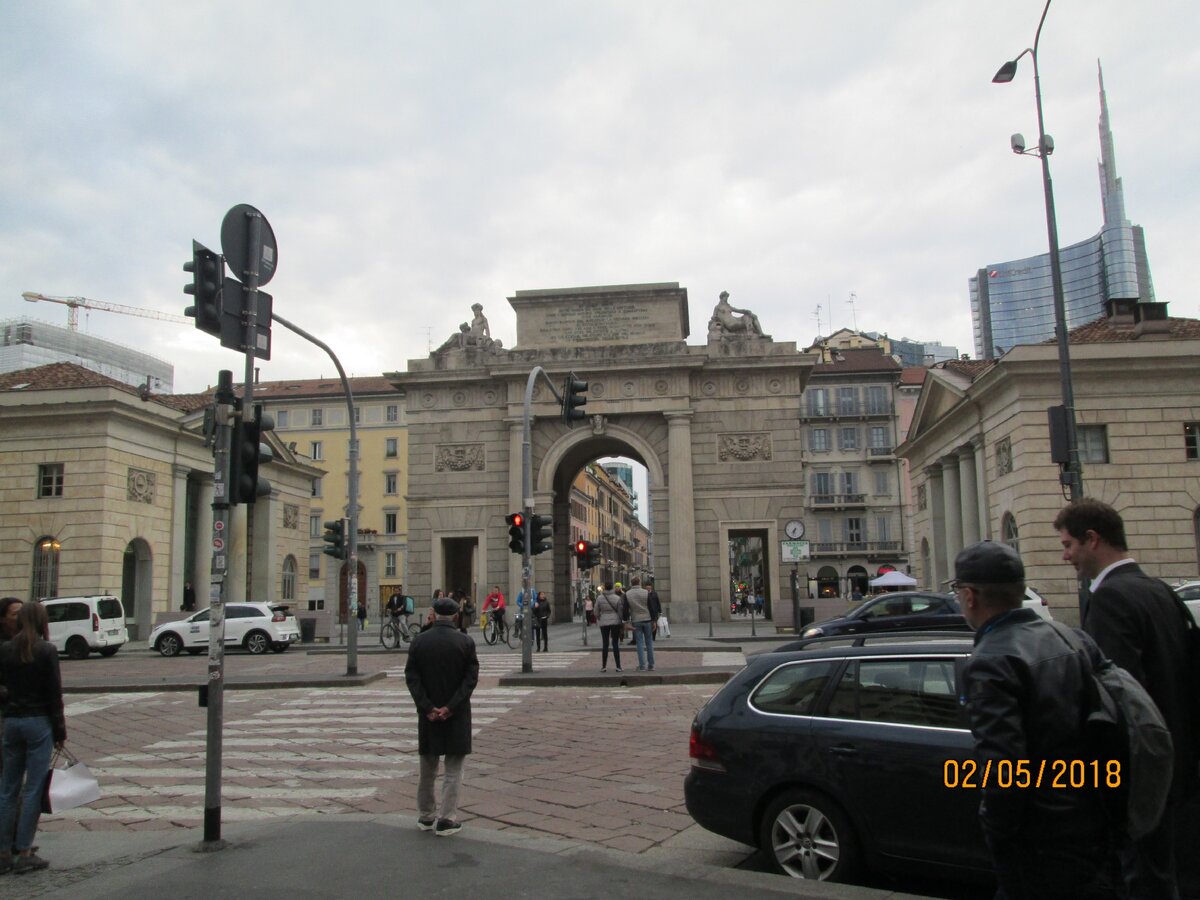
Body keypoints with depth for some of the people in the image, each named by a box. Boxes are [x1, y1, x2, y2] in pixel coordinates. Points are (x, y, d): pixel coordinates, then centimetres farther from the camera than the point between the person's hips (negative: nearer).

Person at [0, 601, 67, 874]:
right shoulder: (47, 651, -9)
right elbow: (55, 693, -8)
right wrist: (60, 730, -1)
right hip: (39, 722, -4)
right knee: (33, 789, 2)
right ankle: (24, 854, 5)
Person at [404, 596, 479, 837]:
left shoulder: (419, 641, -3)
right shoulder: (465, 642, -8)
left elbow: (411, 678, -6)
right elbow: (471, 677, -12)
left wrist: (428, 707, -8)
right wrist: (451, 707, -13)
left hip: (428, 713, 2)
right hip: (457, 715, -2)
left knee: (427, 768, 16)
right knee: (453, 769, 6)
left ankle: (426, 816, 26)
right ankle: (446, 819, 4)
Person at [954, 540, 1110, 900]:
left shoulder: (988, 664, -20)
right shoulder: (1073, 638, 4)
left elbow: (1003, 767, -25)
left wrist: (997, 838, -12)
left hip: (1043, 847, -8)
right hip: (1091, 827, 8)